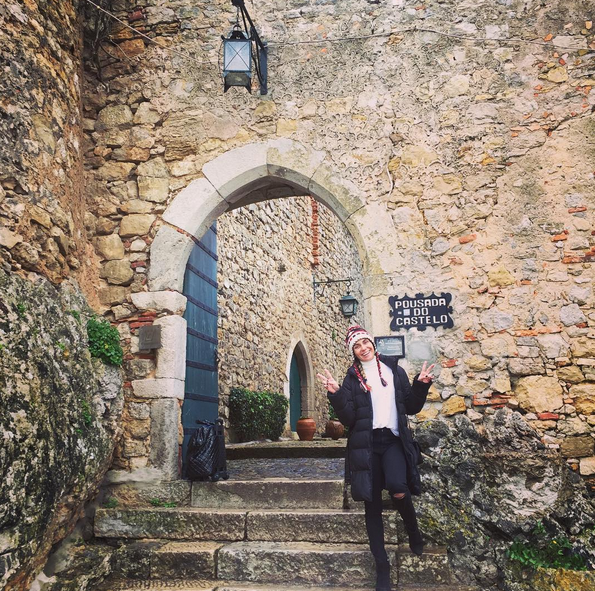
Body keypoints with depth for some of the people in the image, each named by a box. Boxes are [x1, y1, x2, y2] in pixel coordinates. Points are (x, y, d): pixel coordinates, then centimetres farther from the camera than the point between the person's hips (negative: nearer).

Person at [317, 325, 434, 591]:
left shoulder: (394, 370, 9)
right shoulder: (352, 379, 6)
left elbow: (411, 407, 10)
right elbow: (348, 419, -3)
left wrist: (421, 385, -4)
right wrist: (336, 395, -15)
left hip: (394, 440, 0)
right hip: (366, 444, 1)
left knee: (398, 489, -25)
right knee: (372, 503, 3)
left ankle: (414, 531, 8)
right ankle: (382, 565, 17)